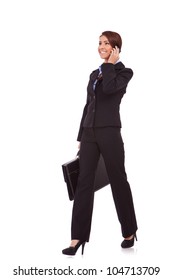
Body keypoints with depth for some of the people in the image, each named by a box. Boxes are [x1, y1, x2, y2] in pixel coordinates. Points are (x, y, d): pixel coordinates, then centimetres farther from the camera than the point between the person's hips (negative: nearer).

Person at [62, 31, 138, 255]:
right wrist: (81, 136, 16)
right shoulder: (95, 74, 18)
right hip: (89, 133, 6)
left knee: (118, 181, 4)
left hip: (109, 132, -6)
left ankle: (129, 232, 21)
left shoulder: (124, 72, -1)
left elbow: (109, 88, -23)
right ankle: (78, 237, 1)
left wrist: (110, 64, -9)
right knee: (84, 182, 0)